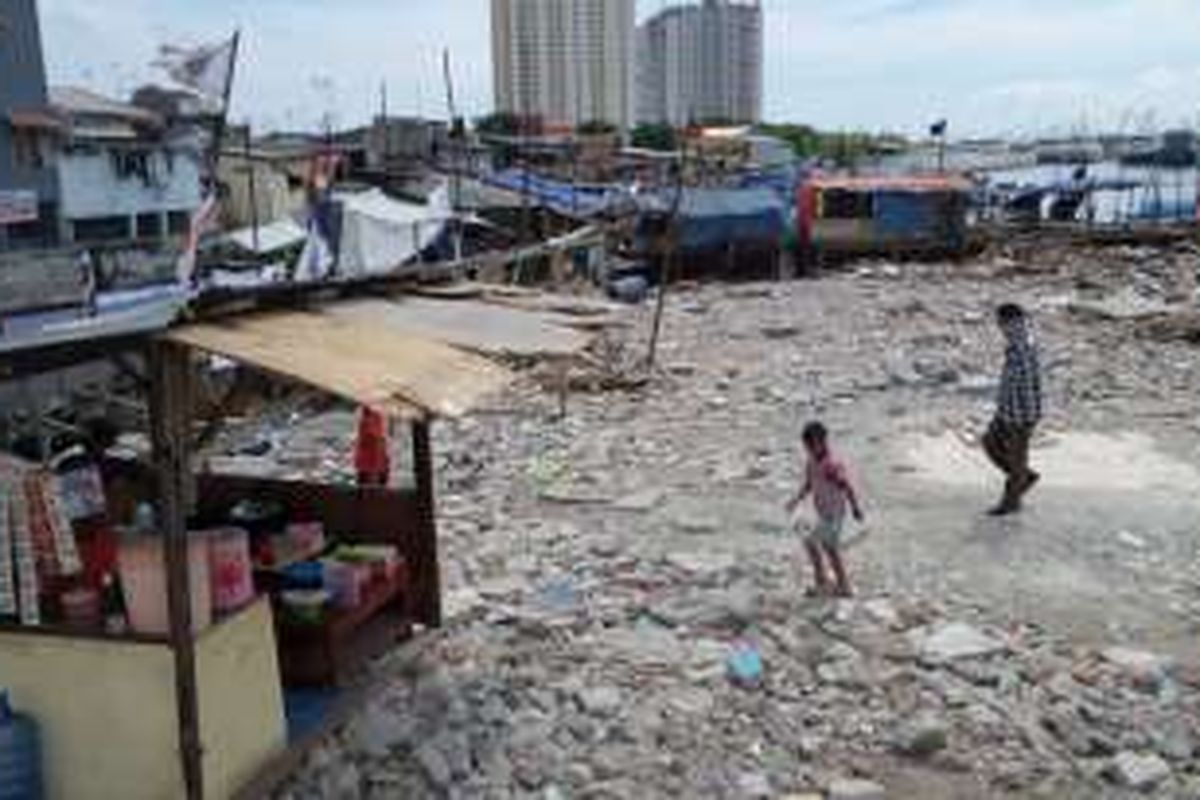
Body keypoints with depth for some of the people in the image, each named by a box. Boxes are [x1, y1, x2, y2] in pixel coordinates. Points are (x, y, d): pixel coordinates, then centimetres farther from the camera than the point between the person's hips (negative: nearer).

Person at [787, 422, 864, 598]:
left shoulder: (832, 465, -25)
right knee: (830, 549, 16)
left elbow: (847, 488, -18)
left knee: (811, 543, -9)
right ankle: (843, 586, 29)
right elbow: (809, 484, 13)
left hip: (834, 515, -9)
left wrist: (856, 509, -10)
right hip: (824, 514, 9)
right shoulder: (812, 462, 0)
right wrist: (797, 499, -1)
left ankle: (822, 582, 6)